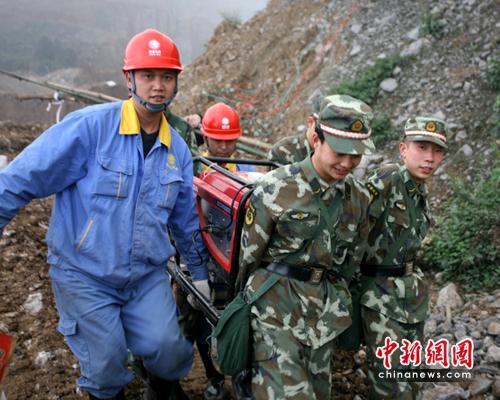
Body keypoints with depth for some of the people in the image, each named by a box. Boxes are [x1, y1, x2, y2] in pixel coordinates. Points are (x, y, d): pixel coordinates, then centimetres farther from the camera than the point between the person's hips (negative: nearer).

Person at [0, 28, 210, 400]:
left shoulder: (177, 149, 2)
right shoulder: (90, 126, -17)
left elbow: (185, 218, 13)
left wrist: (199, 271, 18)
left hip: (148, 275, 4)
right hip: (84, 274, -4)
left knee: (167, 348, -7)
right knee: (107, 363, 0)